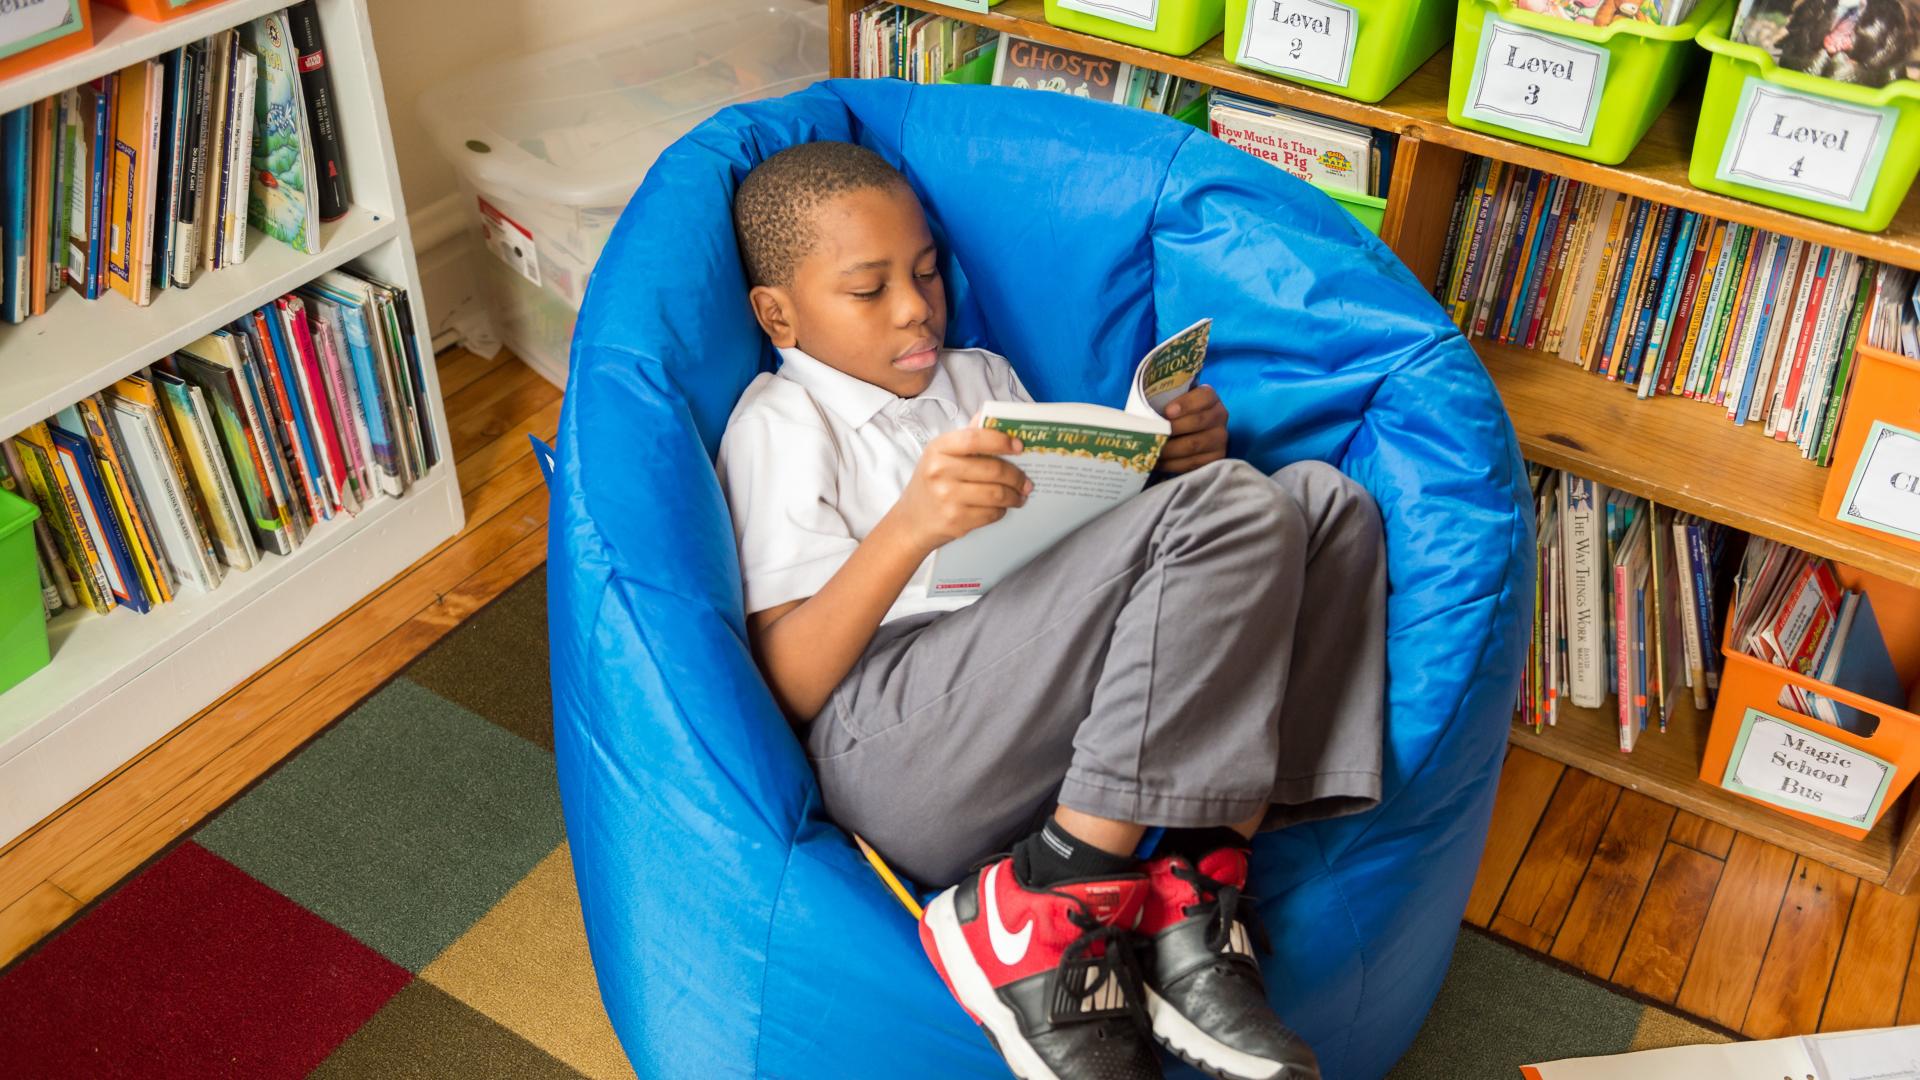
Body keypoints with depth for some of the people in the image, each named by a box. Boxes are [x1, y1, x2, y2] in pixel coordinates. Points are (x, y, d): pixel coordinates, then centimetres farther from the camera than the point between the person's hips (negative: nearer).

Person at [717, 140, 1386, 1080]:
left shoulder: (981, 376, 29)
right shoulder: (781, 424, 7)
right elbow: (788, 687, -5)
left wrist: (1171, 464, 6)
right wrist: (909, 526, -21)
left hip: (1077, 728, 7)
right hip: (897, 748, -7)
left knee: (1323, 500, -6)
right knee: (1234, 510, -22)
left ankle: (1194, 891, -17)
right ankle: (1040, 917, -23)